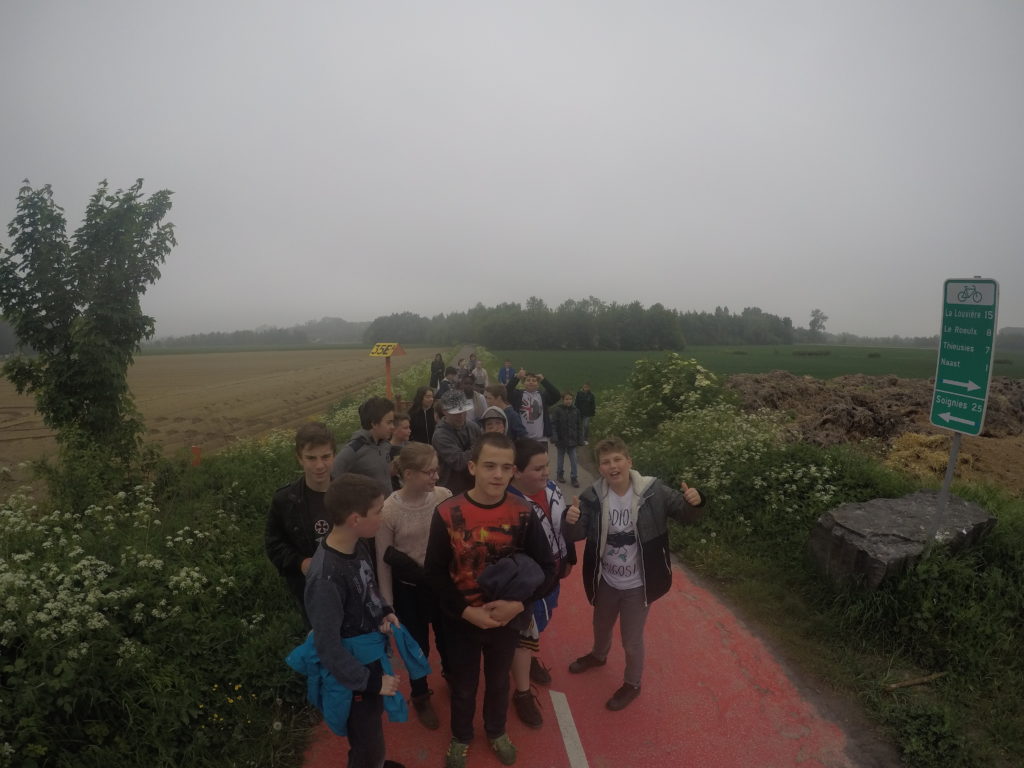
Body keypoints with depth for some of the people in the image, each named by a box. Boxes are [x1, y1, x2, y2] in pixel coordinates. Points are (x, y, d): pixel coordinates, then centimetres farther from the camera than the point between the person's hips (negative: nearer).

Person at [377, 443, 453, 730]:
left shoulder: (444, 497, -18)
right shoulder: (389, 510, -24)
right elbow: (384, 560, -11)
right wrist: (388, 605, -4)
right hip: (409, 589, -2)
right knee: (418, 645, 19)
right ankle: (421, 697, 50)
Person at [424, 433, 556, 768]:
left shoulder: (523, 513, -17)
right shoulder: (447, 513, -21)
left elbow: (546, 567, -9)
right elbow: (435, 573, -12)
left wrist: (519, 604, -21)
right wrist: (466, 611, -19)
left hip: (507, 619, 1)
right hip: (461, 620, -1)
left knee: (499, 681, 25)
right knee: (463, 685, 22)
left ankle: (497, 731, 55)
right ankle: (460, 737, 52)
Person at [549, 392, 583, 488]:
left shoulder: (575, 410, 1)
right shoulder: (557, 410, -10)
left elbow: (578, 426, 6)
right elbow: (553, 424, -12)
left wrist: (578, 439, 6)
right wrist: (554, 437, -20)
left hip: (572, 440, 2)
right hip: (561, 439, -2)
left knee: (573, 460, 1)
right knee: (561, 458, 14)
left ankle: (574, 478, 8)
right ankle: (560, 474, 30)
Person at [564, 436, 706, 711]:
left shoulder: (653, 491, -21)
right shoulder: (593, 496, -16)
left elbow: (686, 515, -11)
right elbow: (578, 534, -14)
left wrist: (694, 502, -34)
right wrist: (572, 521, -38)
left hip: (637, 584, -3)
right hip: (606, 581, 3)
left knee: (632, 640, 16)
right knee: (601, 626, 30)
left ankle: (632, 684, 46)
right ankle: (598, 655, 64)